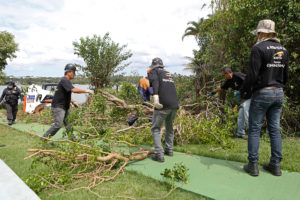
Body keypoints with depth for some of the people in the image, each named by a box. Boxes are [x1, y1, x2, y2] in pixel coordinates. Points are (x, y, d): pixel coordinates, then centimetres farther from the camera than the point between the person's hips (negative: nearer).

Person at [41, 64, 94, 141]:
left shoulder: (66, 81, 16)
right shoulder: (64, 80, -16)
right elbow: (74, 90, -30)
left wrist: (73, 102, 15)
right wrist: (86, 91, -23)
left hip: (64, 107, 10)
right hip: (58, 107, -10)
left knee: (68, 124, 10)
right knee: (58, 124, -15)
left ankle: (72, 139, 15)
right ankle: (43, 139, -4)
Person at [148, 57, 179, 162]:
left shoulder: (153, 71, 7)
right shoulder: (168, 73, 26)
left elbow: (155, 81, -14)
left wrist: (155, 97, -26)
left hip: (163, 104, -6)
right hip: (174, 104, 6)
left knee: (155, 128, 6)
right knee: (169, 127, 24)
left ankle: (159, 154, 0)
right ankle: (169, 150, 31)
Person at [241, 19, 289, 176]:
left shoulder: (259, 48, -11)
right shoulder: (283, 49, 11)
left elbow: (252, 75, -17)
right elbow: (286, 75, 15)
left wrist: (243, 91, -4)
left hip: (262, 94, -7)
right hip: (279, 93, 7)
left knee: (254, 129, 2)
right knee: (275, 128, 11)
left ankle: (252, 165, 7)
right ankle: (275, 165, 18)